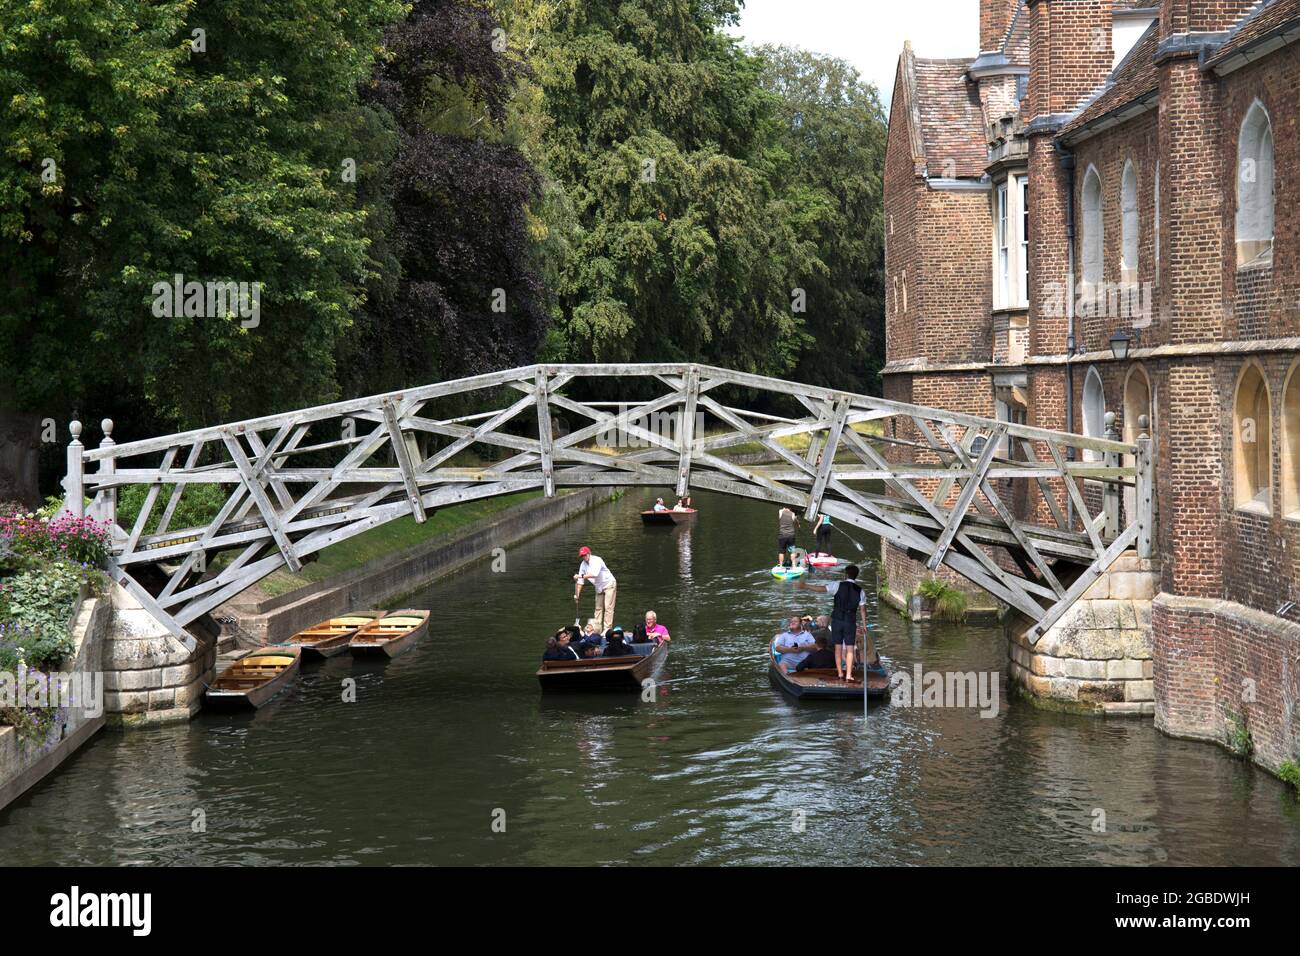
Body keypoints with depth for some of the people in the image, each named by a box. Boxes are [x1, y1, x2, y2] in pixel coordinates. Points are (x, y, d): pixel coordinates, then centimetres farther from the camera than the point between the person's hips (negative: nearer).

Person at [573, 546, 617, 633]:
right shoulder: (583, 565, -2)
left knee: (608, 607, -13)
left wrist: (581, 576, -43)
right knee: (598, 607, 8)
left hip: (609, 584, -8)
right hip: (599, 587, 8)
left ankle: (607, 629, -17)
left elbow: (594, 574, -39)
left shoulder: (596, 560, -23)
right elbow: (580, 582, -1)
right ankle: (597, 628, 12)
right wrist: (576, 595, -7)